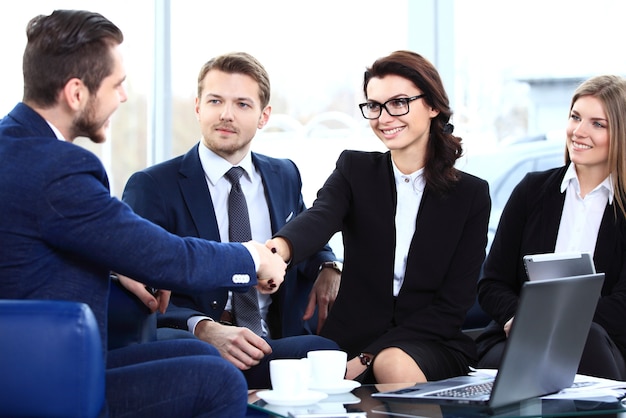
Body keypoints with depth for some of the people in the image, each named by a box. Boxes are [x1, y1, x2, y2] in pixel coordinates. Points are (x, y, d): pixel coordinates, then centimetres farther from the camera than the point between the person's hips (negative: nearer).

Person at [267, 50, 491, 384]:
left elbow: (453, 305, 0)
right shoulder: (354, 169, 7)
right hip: (351, 341, 1)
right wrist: (280, 248, -42)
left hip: (431, 347, -1)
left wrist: (370, 357, -12)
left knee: (394, 365, -34)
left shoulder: (471, 194, 5)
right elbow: (319, 217, -17)